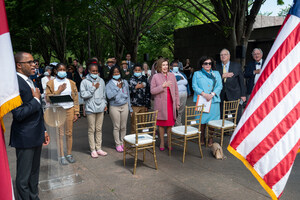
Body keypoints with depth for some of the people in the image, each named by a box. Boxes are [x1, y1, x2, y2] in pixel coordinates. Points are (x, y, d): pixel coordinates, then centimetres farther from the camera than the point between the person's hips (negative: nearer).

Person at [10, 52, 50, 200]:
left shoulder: (30, 82, 12)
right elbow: (19, 114, -26)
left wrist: (43, 131, 19)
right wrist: (36, 99, -15)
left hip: (36, 137, 9)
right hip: (25, 139, -9)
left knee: (34, 173, 22)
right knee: (23, 178, 7)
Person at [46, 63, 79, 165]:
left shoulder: (71, 83, 8)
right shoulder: (51, 83, 3)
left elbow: (75, 98, 6)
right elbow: (48, 98, -5)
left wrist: (76, 113, 1)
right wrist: (59, 91, -14)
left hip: (69, 109, 2)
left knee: (69, 133, 5)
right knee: (60, 134, 1)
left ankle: (69, 154, 17)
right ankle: (62, 156, 12)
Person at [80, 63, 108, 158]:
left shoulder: (101, 81, 11)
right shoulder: (85, 82, -3)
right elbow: (83, 95, -11)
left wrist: (105, 104, 11)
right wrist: (93, 88, -13)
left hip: (100, 108, 4)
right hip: (90, 108, -4)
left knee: (99, 129, 10)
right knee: (92, 130, 2)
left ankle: (99, 148, 19)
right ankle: (93, 150, 11)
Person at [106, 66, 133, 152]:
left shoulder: (125, 82, 8)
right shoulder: (109, 84, -3)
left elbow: (128, 95, 12)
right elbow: (109, 96, -17)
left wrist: (130, 108, 12)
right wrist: (117, 88, -14)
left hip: (124, 106, 3)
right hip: (114, 107, -3)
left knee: (123, 126, 8)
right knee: (116, 127, 1)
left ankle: (123, 143, 23)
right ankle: (118, 144, 14)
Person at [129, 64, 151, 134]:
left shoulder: (144, 79, 9)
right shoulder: (131, 79, 1)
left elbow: (148, 92, 9)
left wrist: (147, 105, 6)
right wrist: (136, 87, -13)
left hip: (143, 105, 3)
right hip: (134, 105, -3)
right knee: (134, 123, -1)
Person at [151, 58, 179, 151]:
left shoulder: (172, 75, 7)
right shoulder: (155, 77, -1)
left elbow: (176, 90, 11)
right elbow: (152, 91, -6)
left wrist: (177, 102, 9)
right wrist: (163, 86, -18)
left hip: (171, 104, 2)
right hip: (160, 104, -2)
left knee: (170, 124, 4)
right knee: (161, 124, 6)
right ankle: (162, 142, 19)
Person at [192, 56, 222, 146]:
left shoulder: (216, 73, 15)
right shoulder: (197, 74, 11)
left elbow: (220, 86, 5)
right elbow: (195, 86, -1)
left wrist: (212, 94, -12)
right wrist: (204, 94, -14)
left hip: (213, 100, 1)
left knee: (212, 119, 0)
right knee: (202, 119, -1)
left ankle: (210, 138, 11)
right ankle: (202, 138, 12)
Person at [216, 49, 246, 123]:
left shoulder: (237, 66, 4)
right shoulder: (217, 67, 9)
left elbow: (241, 81, 4)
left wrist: (243, 94, 0)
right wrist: (222, 76, -14)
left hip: (235, 96, -2)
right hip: (222, 96, 2)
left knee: (237, 118, 0)